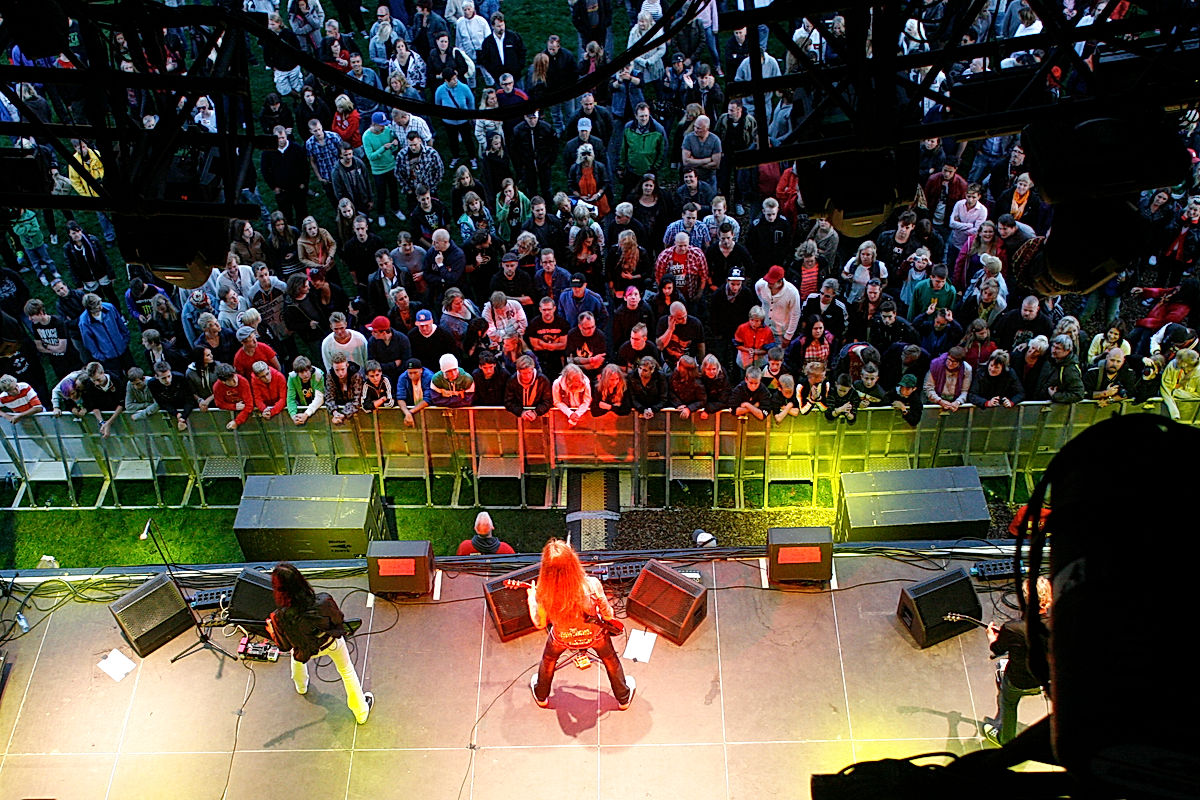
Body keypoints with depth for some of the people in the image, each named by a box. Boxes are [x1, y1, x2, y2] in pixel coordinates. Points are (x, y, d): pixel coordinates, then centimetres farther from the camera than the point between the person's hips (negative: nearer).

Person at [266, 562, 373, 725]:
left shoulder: (280, 617, -37)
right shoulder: (323, 602, -38)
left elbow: (285, 645, -16)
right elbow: (338, 620, -16)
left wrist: (271, 631, 1)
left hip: (307, 650, 1)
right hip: (333, 643, -1)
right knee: (347, 671, 27)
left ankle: (301, 687, 67)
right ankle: (361, 713, 43)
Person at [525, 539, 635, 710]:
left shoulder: (543, 595, -35)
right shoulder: (591, 585, -37)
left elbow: (539, 623, -14)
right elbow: (608, 615, -19)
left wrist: (531, 598, 2)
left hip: (562, 639, 1)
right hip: (595, 635, 0)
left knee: (548, 660, 36)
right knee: (611, 660, 32)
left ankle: (541, 697, 60)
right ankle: (624, 698, 54)